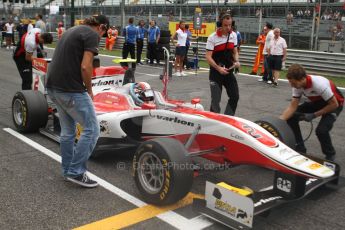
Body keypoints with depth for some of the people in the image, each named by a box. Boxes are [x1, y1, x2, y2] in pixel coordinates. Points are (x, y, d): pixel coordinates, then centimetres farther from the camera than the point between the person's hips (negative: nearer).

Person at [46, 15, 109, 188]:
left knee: (68, 131, 19)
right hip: (71, 90, -9)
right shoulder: (92, 34, -6)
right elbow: (85, 67, -18)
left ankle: (68, 170, 28)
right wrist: (89, 90, -2)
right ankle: (76, 172, 5)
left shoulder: (72, 30, 22)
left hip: (53, 87, 9)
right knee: (91, 129, 1)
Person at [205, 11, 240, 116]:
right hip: (216, 73, -5)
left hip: (229, 71, 5)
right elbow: (208, 57, -16)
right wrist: (218, 68, -28)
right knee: (215, 100, -3)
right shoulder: (212, 38, -13)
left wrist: (236, 61, -6)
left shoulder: (233, 35, 3)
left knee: (235, 96, 7)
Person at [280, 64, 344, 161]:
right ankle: (300, 149, 6)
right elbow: (293, 106, -16)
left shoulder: (319, 84, -38)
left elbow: (334, 104, -27)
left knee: (321, 130, -28)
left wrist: (314, 115, -24)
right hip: (316, 102, 7)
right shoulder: (298, 85, -19)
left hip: (333, 104, -6)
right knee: (291, 117, -10)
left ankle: (330, 155, 2)